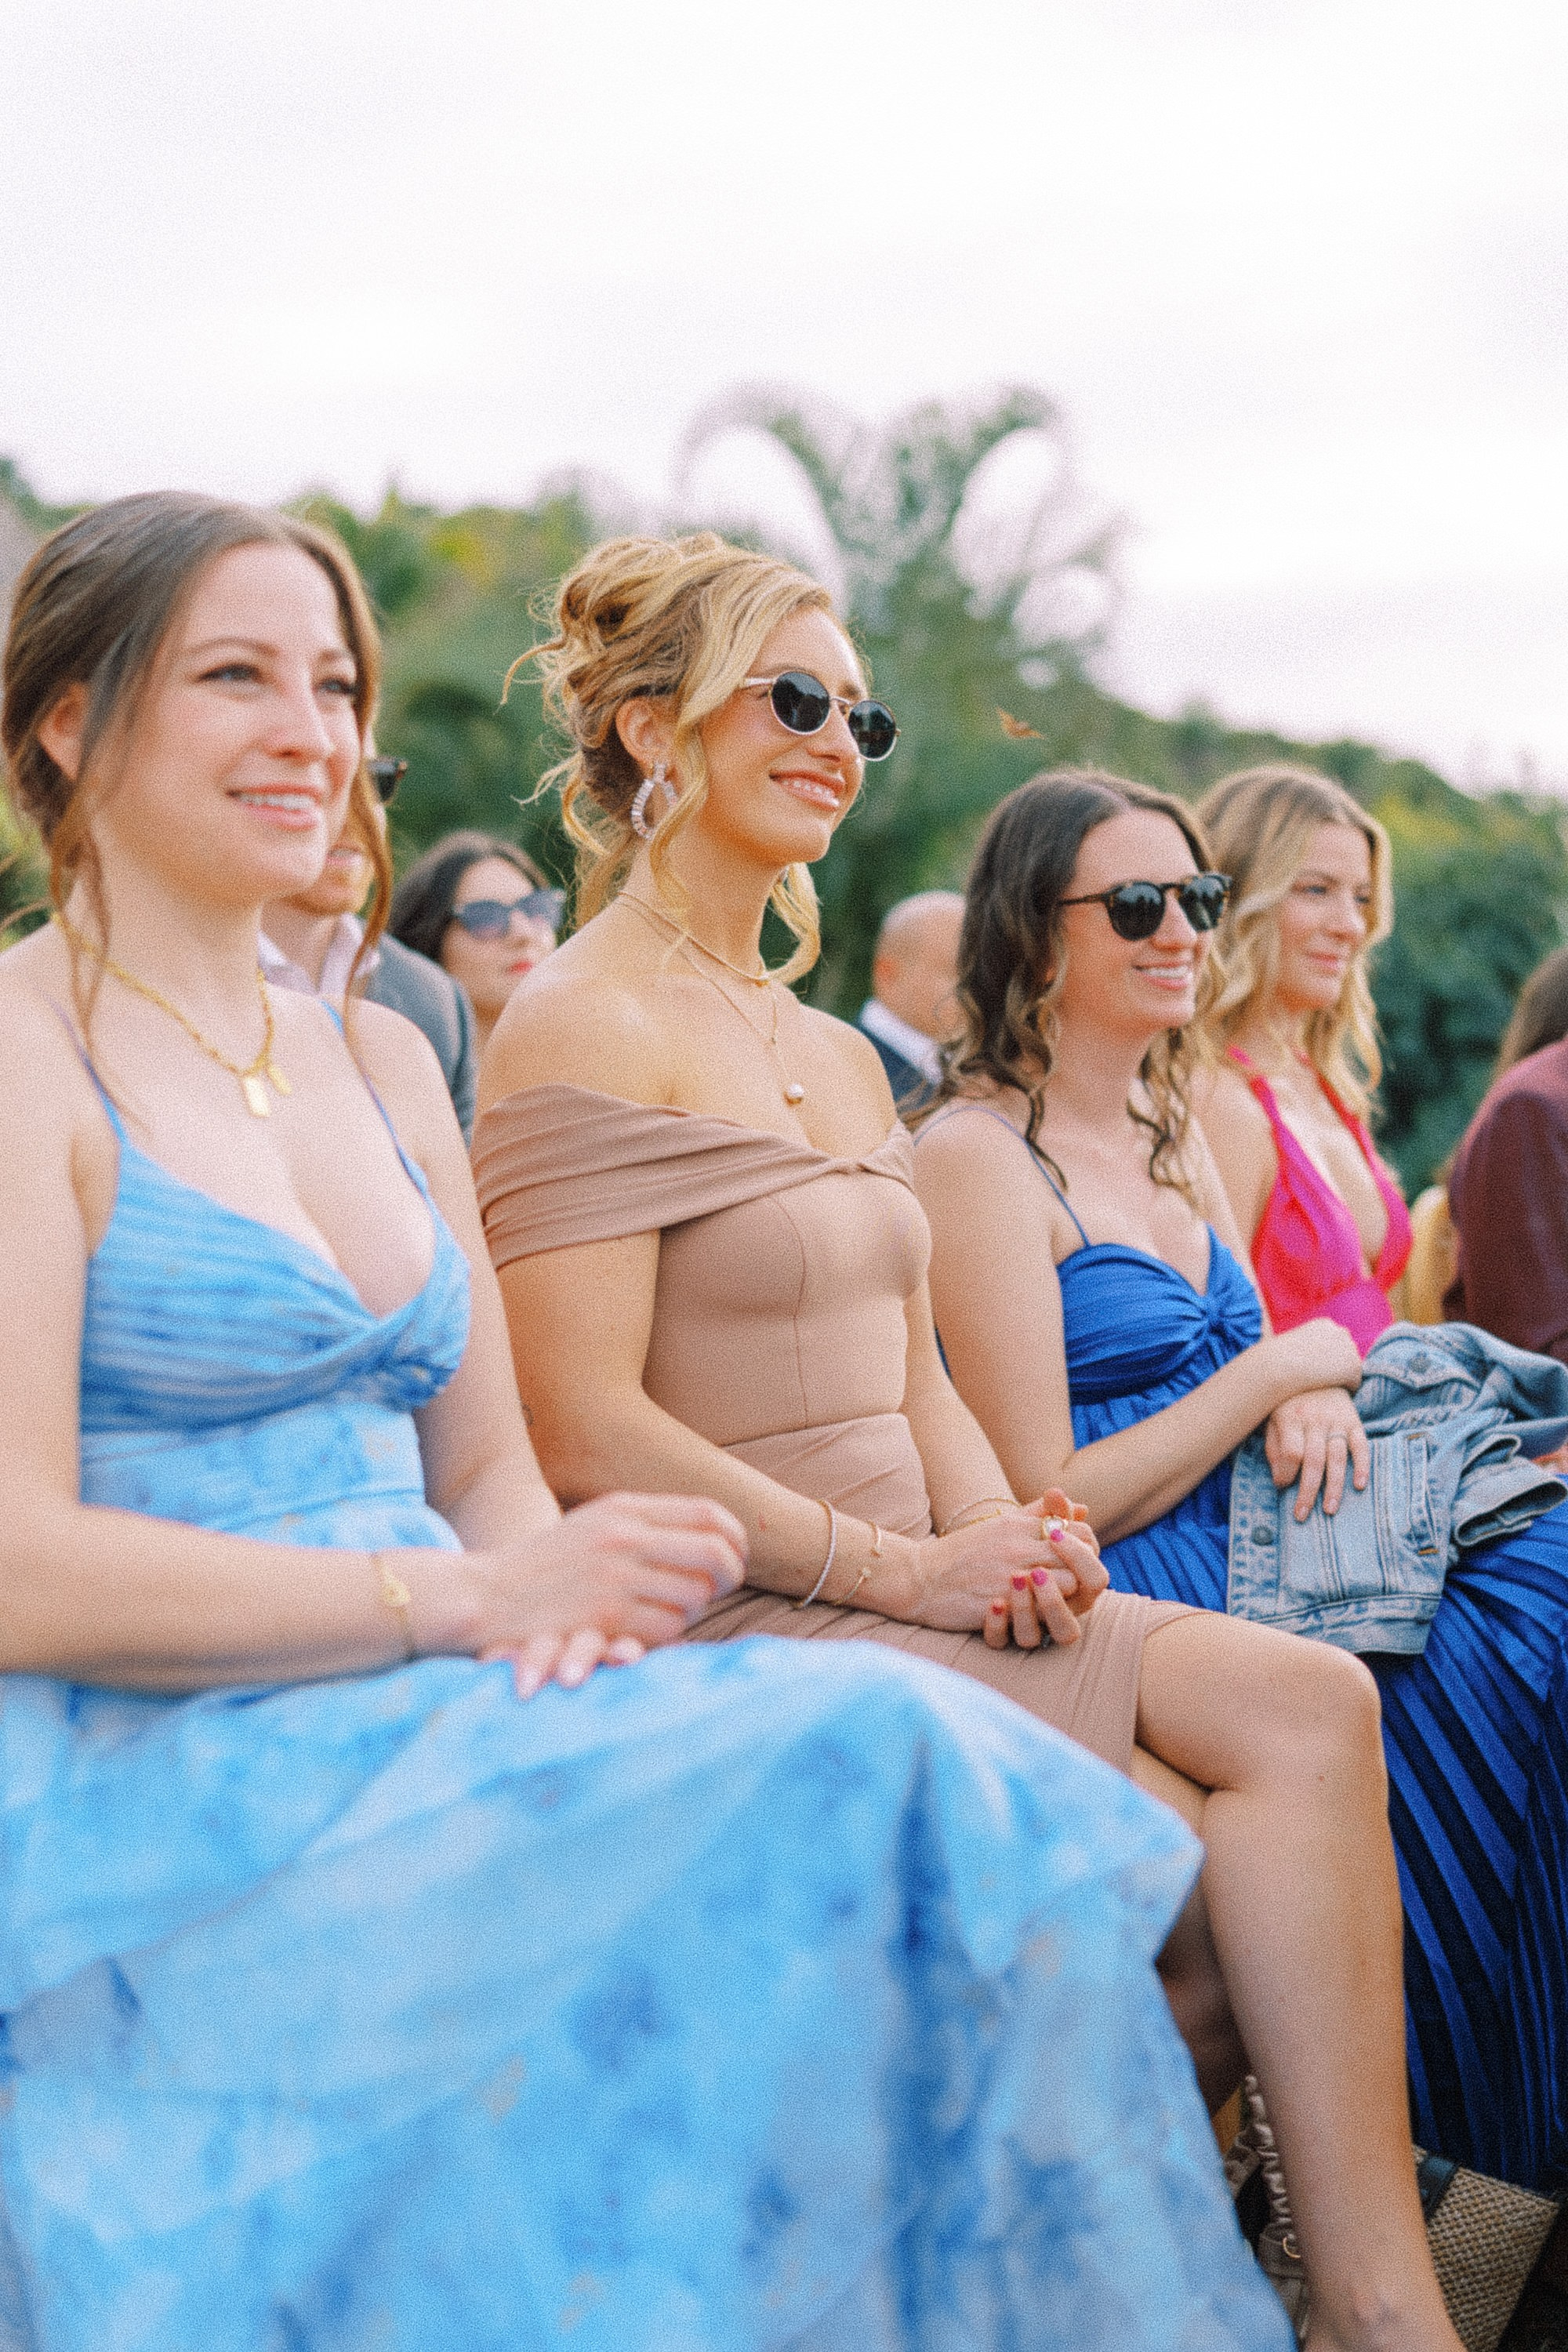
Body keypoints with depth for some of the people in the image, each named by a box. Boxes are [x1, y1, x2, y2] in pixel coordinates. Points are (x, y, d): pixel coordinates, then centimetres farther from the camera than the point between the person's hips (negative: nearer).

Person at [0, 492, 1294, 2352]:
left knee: (900, 1755, -21)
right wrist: (464, 1598, -17)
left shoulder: (380, 1062, 18)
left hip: (420, 1731, 7)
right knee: (868, 1761, -26)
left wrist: (556, 1608, -6)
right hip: (156, 1794, -6)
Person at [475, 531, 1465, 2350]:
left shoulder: (840, 1059, 21)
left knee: (1308, 1708, -16)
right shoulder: (582, 1027, -7)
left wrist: (1009, 1539, -3)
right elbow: (583, 1435, -15)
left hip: (907, 1607, 8)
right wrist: (899, 1567, -15)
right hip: (730, 1638, -7)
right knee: (1226, 1893, -21)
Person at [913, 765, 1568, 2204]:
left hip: (1252, 1542, 8)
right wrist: (1278, 1370, -8)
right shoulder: (980, 1155, -10)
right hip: (1128, 1602, -8)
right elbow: (1048, 1503, -14)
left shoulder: (1173, 1136, 16)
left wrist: (1315, 1397, -4)